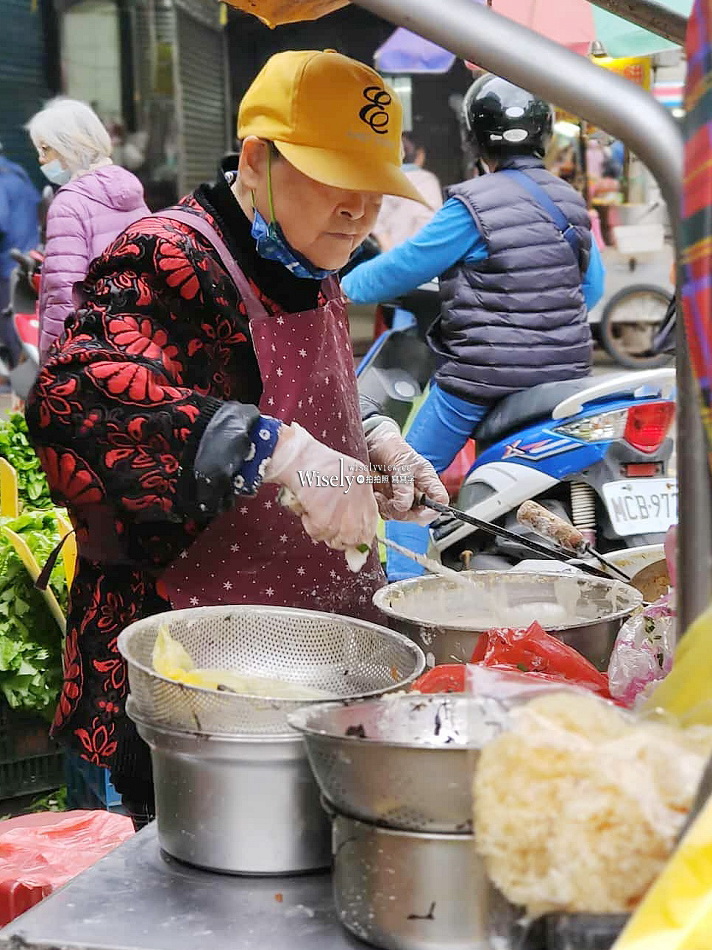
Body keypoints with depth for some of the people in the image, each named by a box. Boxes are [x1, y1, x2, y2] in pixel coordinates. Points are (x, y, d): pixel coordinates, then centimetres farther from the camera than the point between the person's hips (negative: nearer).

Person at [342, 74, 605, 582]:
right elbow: (592, 284, 16)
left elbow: (409, 264, -8)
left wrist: (343, 288, 6)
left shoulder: (473, 204, -15)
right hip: (562, 369, 7)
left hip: (484, 372, -7)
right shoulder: (570, 201, 7)